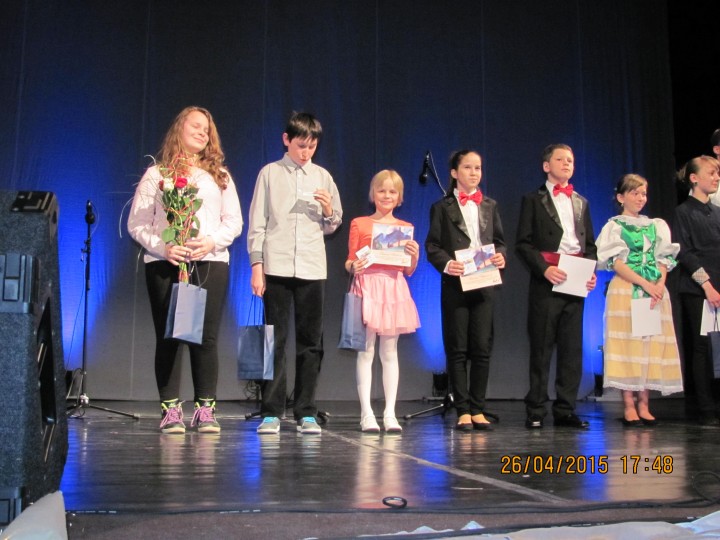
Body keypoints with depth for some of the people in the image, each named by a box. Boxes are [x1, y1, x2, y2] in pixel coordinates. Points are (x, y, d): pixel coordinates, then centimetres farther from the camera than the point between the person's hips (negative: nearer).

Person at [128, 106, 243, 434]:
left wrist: (211, 242, -9)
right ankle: (170, 410, 3)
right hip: (164, 263, -1)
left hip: (211, 262, 1)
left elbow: (234, 221, 10)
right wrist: (161, 247, -14)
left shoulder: (219, 175, 18)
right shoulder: (156, 174, 11)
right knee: (168, 336, -1)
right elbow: (136, 224, 3)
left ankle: (205, 409, 3)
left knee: (206, 336, -3)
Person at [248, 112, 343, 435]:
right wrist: (256, 266, -3)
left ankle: (306, 413, 10)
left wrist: (329, 211, -5)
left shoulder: (322, 177, 12)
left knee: (311, 341, 3)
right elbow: (257, 223, 4)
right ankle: (271, 412, 5)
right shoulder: (270, 173, 6)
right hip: (276, 267, -2)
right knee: (275, 339, -1)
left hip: (312, 268, 2)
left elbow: (332, 226, 17)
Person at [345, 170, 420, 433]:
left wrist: (414, 255, -8)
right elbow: (350, 261, 5)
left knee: (390, 352, 5)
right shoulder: (359, 224, 5)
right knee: (366, 351, -3)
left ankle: (390, 413, 9)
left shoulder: (405, 228, 12)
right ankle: (366, 414, 1)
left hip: (393, 288, 2)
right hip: (367, 287, -2)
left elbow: (408, 271, 11)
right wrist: (354, 267, -17)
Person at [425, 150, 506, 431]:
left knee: (482, 347, 1)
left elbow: (500, 241, 15)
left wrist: (501, 256, -7)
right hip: (455, 285, -2)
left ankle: (477, 409, 10)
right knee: (457, 349, 0)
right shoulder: (442, 207, 6)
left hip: (484, 284, 3)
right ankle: (463, 410, 6)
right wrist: (446, 264, -19)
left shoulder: (490, 205, 16)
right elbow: (432, 245, 0)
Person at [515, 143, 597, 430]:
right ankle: (535, 411, 5)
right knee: (541, 348, -2)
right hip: (546, 282, -4)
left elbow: (590, 244, 19)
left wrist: (591, 271, 1)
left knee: (572, 348, 3)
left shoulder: (581, 202, 20)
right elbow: (523, 243, -3)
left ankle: (565, 410, 10)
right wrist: (544, 268, -16)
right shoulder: (533, 200, 5)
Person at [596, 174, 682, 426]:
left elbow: (664, 259, 10)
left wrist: (659, 284, -8)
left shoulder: (656, 226, 17)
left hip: (656, 291, 4)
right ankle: (629, 406, -5)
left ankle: (644, 405, 5)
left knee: (651, 344, 1)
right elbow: (616, 263, -6)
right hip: (625, 291, -4)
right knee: (627, 344, -7)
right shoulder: (614, 226, 4)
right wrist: (644, 283, -15)